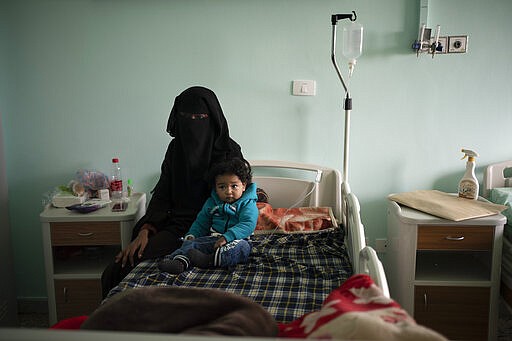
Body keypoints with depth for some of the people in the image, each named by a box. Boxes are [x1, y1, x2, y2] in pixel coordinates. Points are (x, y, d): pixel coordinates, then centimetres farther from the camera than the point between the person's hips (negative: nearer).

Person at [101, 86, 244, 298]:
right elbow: (162, 194, 6)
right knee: (112, 271, -13)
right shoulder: (176, 148, 9)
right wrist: (145, 230, -9)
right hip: (174, 221, 5)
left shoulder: (229, 152, -6)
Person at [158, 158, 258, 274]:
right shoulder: (211, 203, 14)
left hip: (236, 239, -5)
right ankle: (180, 261, -44)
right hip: (212, 239, 5)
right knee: (191, 243, -16)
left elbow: (248, 225, -19)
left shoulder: (248, 204, -4)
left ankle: (209, 260, -53)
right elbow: (201, 222, 24)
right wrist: (191, 235, 4)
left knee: (243, 246, -36)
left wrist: (227, 237, -31)